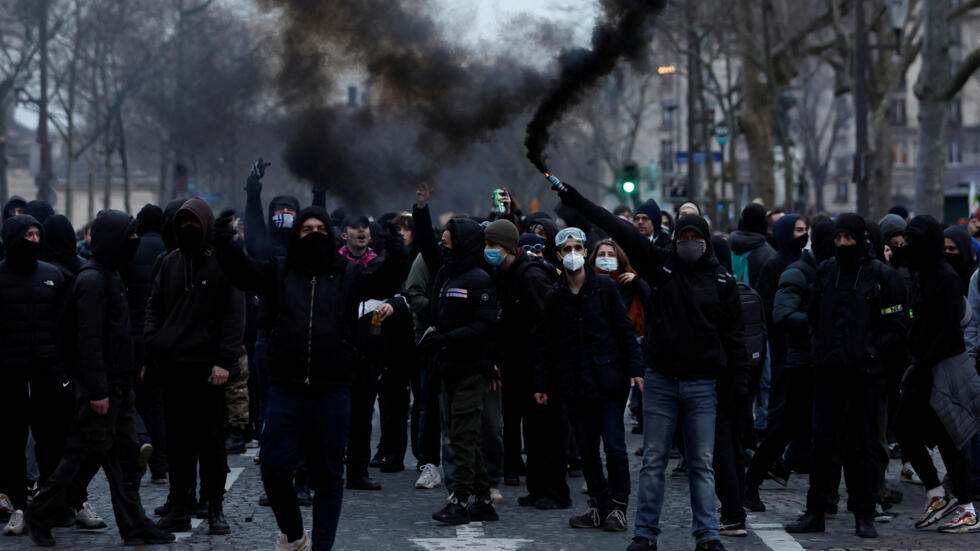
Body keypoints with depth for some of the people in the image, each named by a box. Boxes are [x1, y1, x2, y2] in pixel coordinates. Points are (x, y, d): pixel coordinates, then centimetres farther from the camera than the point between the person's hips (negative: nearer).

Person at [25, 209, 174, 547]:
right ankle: (39, 516, 10)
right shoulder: (92, 279, -15)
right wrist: (97, 390, -23)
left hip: (117, 384, 10)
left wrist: (121, 385, 18)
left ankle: (134, 526, 13)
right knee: (80, 452, -2)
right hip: (100, 387, -10)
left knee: (125, 456, 9)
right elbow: (89, 339, -21)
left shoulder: (109, 276, 15)